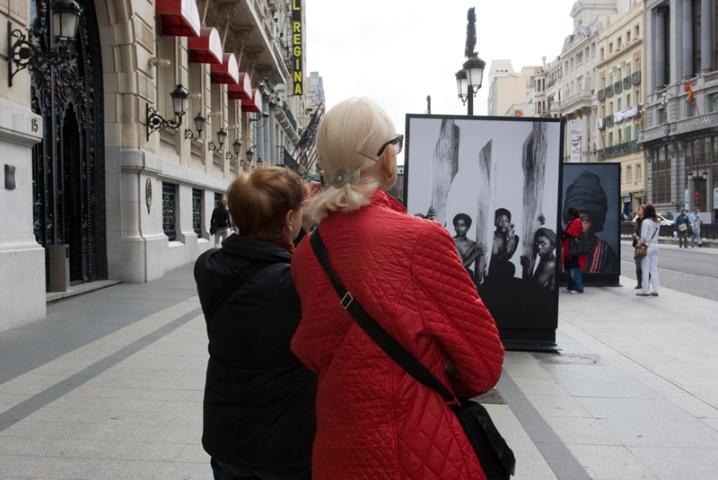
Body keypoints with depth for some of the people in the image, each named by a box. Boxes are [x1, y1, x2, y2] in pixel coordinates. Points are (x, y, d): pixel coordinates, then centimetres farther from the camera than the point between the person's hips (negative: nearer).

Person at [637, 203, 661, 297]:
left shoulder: (646, 222, -13)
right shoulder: (656, 223, 11)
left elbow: (644, 237, -15)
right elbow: (656, 236, 12)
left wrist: (639, 243, -1)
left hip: (647, 247, -7)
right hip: (655, 246, 7)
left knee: (645, 269, -1)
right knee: (654, 269, 9)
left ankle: (645, 290, 3)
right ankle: (655, 290, 10)